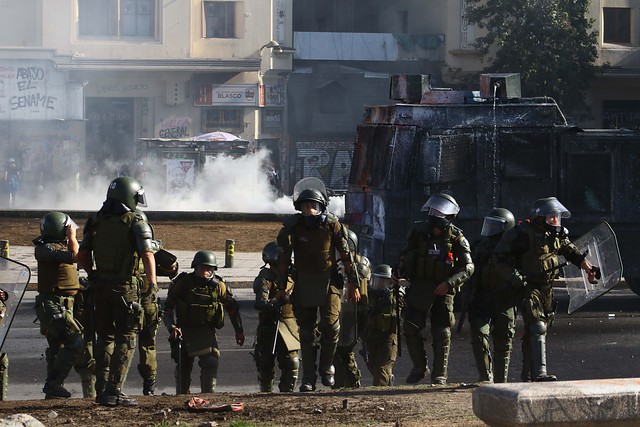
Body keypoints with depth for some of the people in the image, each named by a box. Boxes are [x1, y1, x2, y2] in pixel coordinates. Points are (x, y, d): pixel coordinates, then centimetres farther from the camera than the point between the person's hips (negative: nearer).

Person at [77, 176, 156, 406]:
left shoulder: (96, 222, 7)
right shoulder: (136, 224, -9)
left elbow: (82, 255, 12)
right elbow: (147, 255, -21)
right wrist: (152, 281, -15)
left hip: (101, 286, 5)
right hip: (125, 287, -5)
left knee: (105, 337, 16)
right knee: (125, 340, 1)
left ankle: (101, 389, 16)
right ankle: (114, 391, -7)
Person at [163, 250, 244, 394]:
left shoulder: (218, 286, -4)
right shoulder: (183, 283, -8)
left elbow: (233, 308, 11)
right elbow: (168, 308, -5)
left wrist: (239, 331, 15)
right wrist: (172, 327, -19)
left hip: (207, 330, 0)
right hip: (185, 330, 0)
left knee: (211, 362, -19)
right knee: (183, 366, 7)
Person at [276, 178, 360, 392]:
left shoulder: (331, 224, -10)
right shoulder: (291, 227, -8)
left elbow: (346, 255, -3)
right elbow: (283, 259, 2)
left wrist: (353, 284, -1)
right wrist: (281, 287, 4)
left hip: (328, 279, -1)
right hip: (303, 281, 1)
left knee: (331, 324, -16)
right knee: (306, 331, 4)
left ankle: (326, 366, 7)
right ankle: (308, 378, 10)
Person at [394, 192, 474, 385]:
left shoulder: (456, 238, -8)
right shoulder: (419, 231, -1)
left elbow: (468, 268, -8)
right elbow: (406, 254, 14)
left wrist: (449, 283, -20)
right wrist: (399, 273, 0)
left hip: (442, 290, -2)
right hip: (419, 287, 2)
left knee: (442, 333, -2)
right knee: (411, 328, -5)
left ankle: (440, 375, 7)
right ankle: (419, 367, 15)